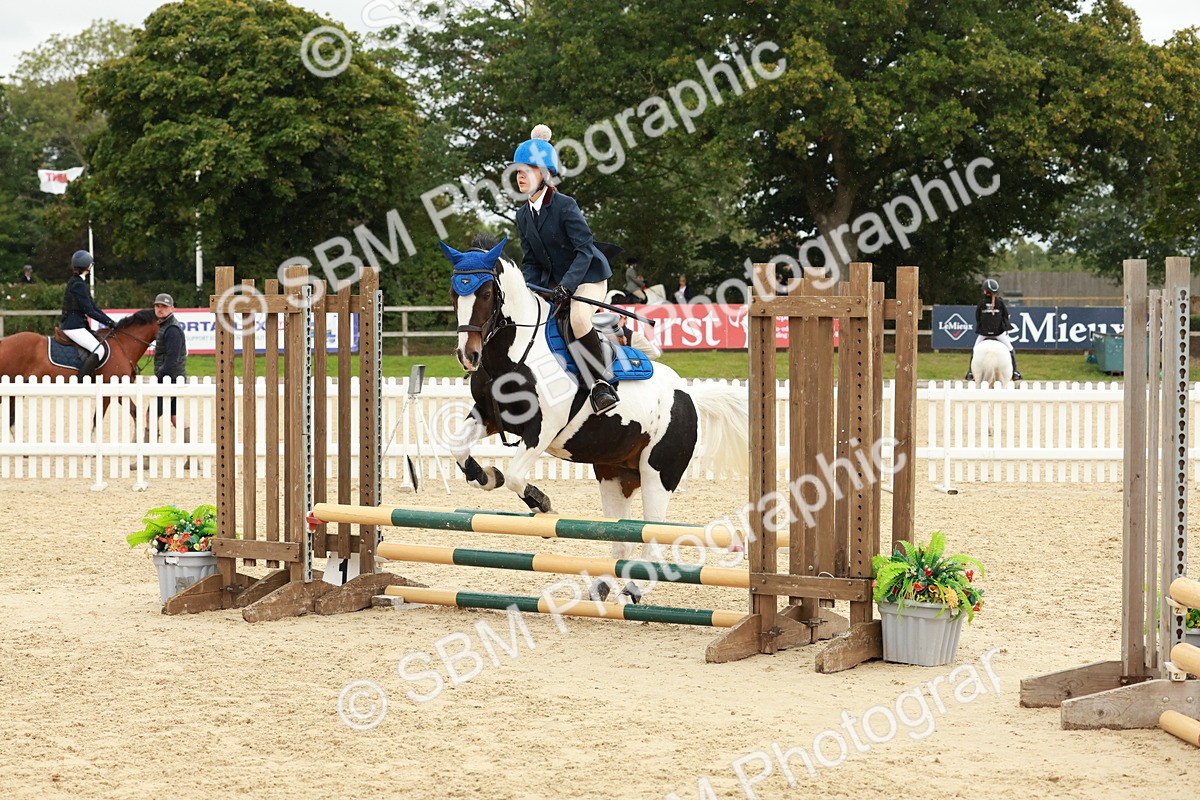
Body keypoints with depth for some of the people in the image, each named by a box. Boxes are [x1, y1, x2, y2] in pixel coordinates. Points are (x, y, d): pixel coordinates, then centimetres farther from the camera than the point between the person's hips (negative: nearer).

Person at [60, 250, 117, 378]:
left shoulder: (79, 282, 16)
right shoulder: (78, 285, -16)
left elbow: (93, 306, 17)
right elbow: (89, 311, -17)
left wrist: (110, 321, 12)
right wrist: (108, 322, -11)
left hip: (79, 325, 11)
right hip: (74, 327, -11)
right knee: (98, 349, -20)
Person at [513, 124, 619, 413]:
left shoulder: (565, 206, -18)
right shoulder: (523, 215, 4)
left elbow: (584, 250, -21)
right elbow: (531, 261, 8)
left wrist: (567, 286, -31)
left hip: (587, 274, -8)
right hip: (554, 281, 8)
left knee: (578, 319, -31)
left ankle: (602, 384, -22)